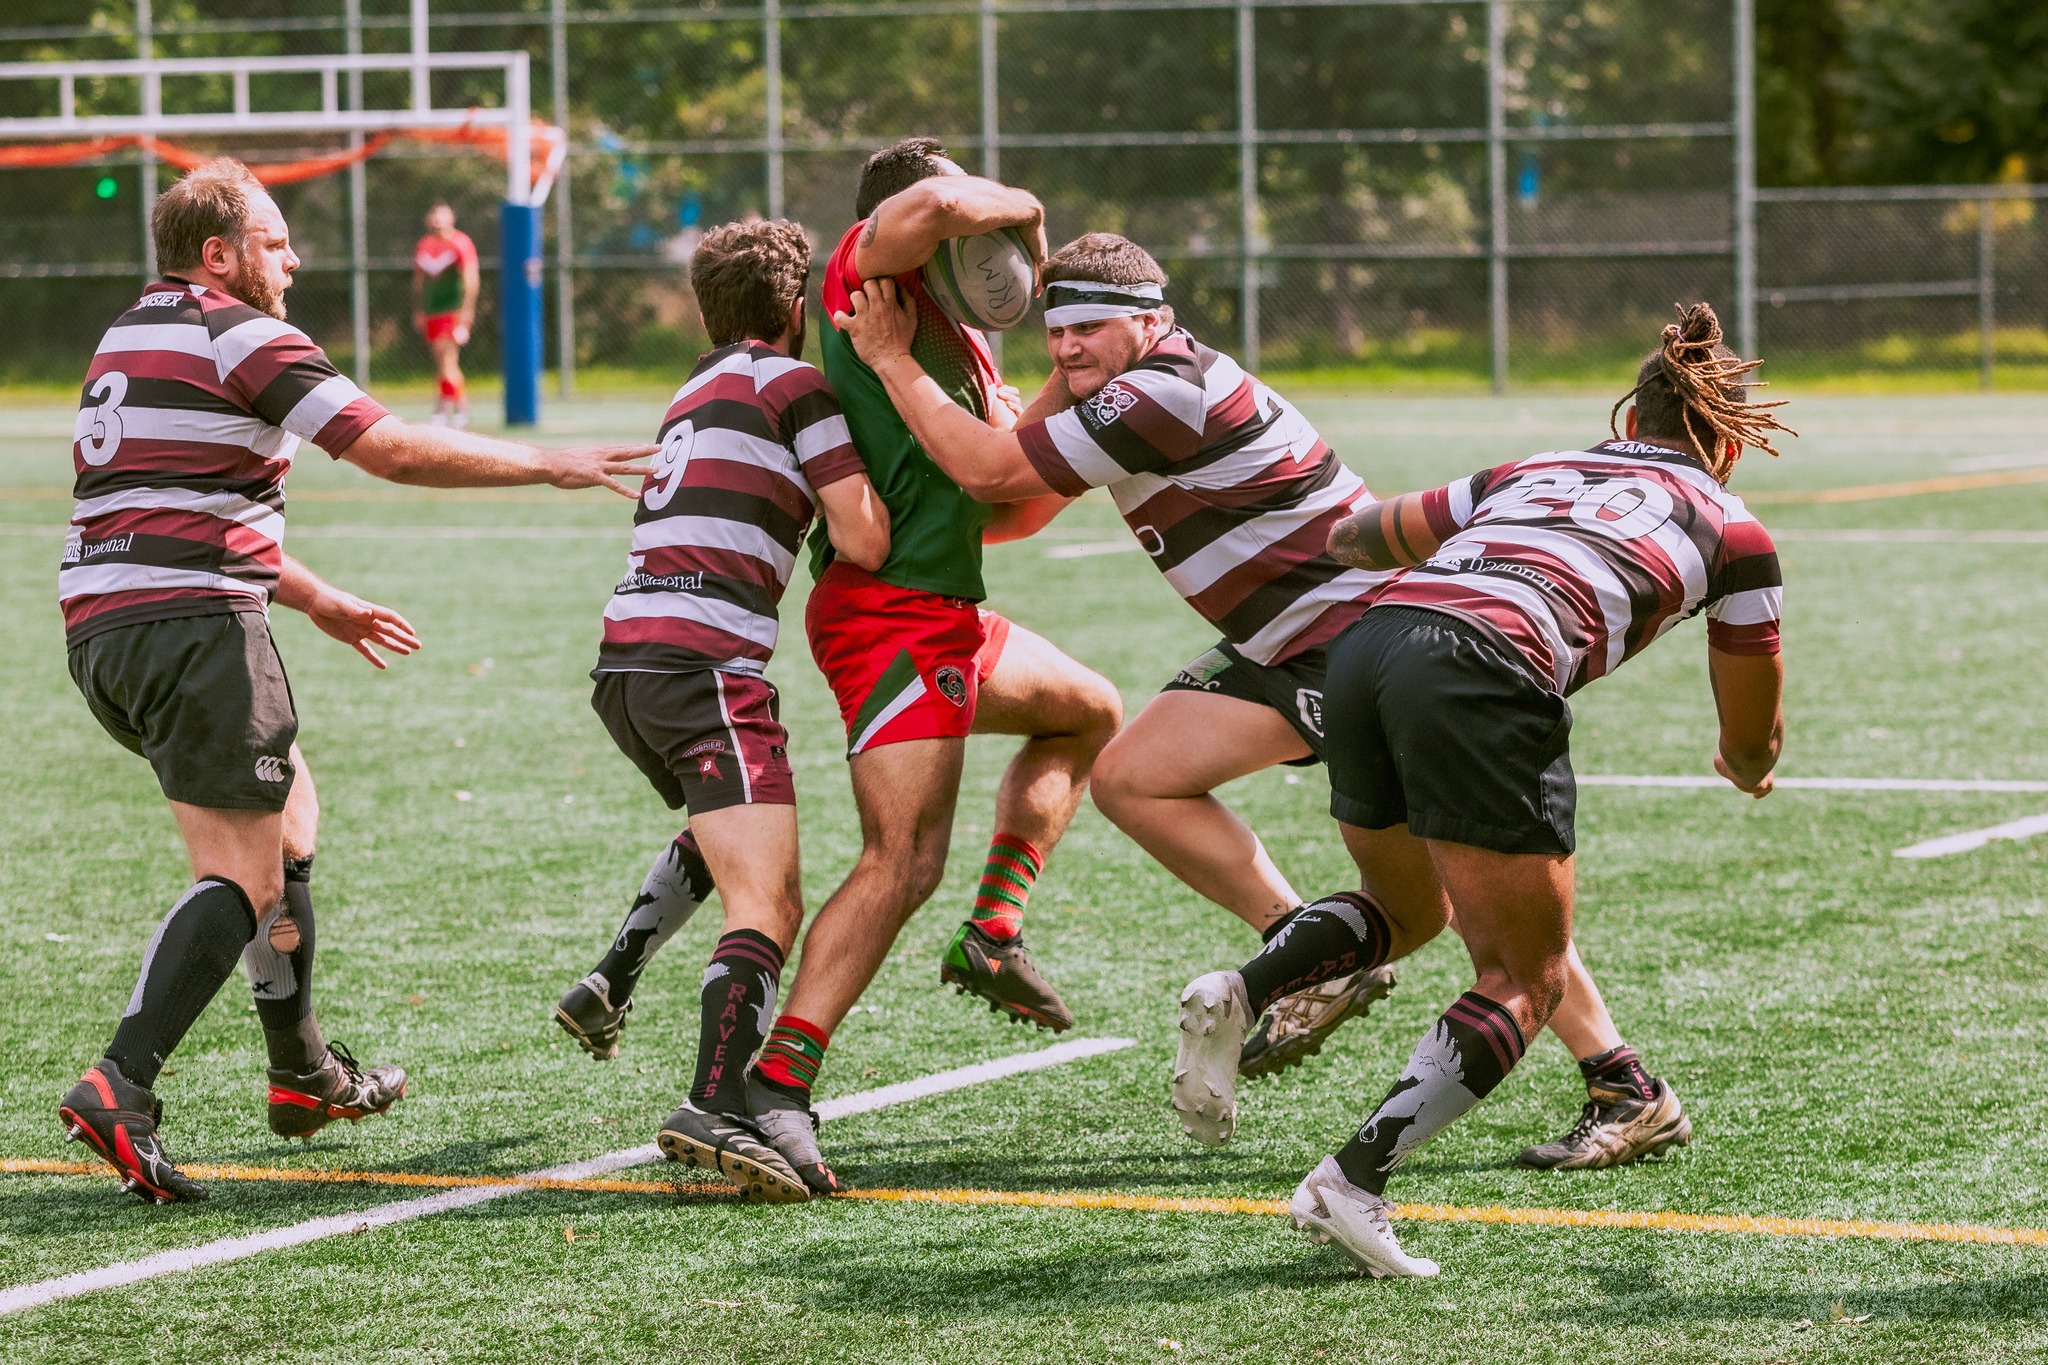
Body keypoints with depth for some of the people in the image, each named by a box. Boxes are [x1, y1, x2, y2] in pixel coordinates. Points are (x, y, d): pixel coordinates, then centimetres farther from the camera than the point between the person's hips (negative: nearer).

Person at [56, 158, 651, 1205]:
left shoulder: (128, 339, 22)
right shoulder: (241, 336, -7)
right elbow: (394, 451, -12)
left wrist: (316, 599, 35)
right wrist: (548, 465, -2)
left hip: (100, 626, 10)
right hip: (195, 624, -10)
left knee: (288, 811, 25)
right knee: (242, 878, -10)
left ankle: (304, 1073, 31)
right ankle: (121, 1086, -25)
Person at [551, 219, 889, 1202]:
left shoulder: (696, 393, 24)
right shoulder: (794, 383, 1)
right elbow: (863, 542, -5)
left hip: (624, 662, 9)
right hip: (705, 667, -9)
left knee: (721, 838, 37)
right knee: (767, 905, -17)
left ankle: (608, 988, 28)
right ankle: (717, 1106, -36)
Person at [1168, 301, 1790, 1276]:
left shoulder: (1536, 470, 32)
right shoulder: (1731, 531, 21)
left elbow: (1369, 534, 42)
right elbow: (1751, 742, 31)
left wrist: (1341, 537, 66)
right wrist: (1748, 767, 55)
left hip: (1368, 639, 6)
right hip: (1490, 673, -6)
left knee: (1405, 912, 30)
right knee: (1524, 983, 5)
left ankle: (1238, 993, 2)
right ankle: (1350, 1185, -12)